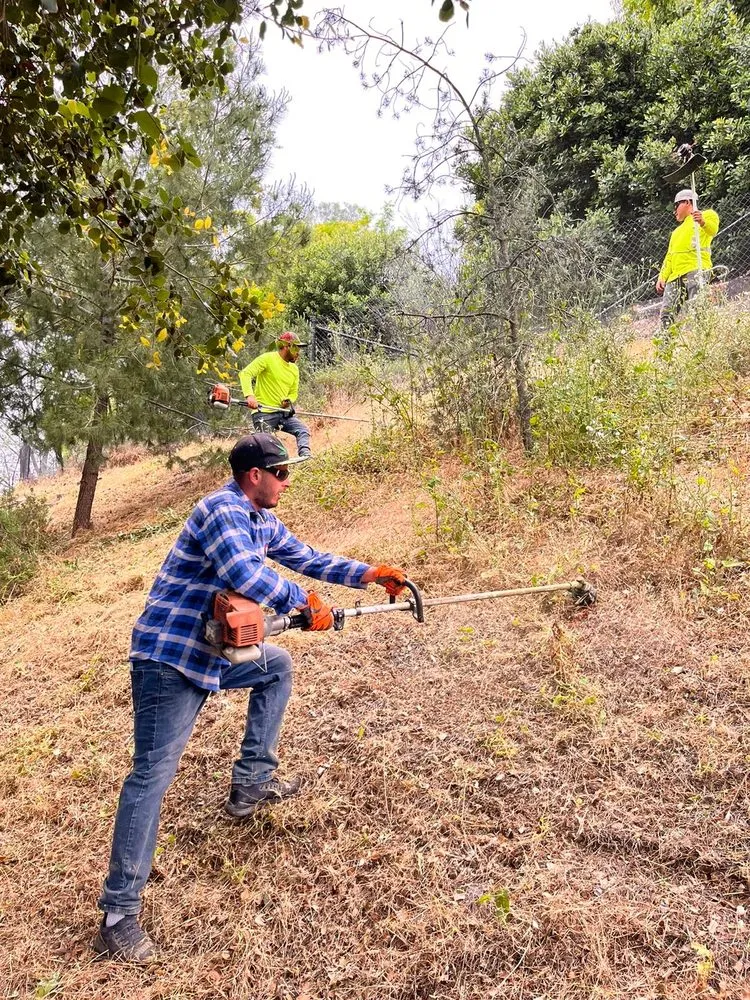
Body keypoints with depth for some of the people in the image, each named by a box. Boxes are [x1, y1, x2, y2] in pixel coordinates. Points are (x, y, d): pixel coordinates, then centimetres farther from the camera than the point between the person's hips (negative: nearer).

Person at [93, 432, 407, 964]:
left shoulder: (263, 521, 11)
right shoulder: (222, 510, -18)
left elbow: (308, 558, 19)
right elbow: (244, 574, -32)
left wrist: (371, 574, 16)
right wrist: (305, 602, -19)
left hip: (214, 650, 10)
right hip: (170, 655, -10)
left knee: (277, 666, 22)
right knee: (153, 773, -9)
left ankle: (252, 783, 25)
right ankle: (118, 916, 0)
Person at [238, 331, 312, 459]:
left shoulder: (294, 369, 15)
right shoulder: (268, 359, -6)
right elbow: (245, 373, -14)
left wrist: (288, 401, -5)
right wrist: (249, 395, -31)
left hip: (283, 413, 6)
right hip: (264, 413, -6)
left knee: (303, 430, -14)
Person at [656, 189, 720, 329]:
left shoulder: (707, 215, 14)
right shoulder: (677, 231, 37)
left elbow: (713, 230, -10)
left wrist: (702, 222, -32)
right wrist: (662, 277, 16)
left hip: (696, 269, -7)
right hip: (675, 275, 7)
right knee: (666, 314, -6)